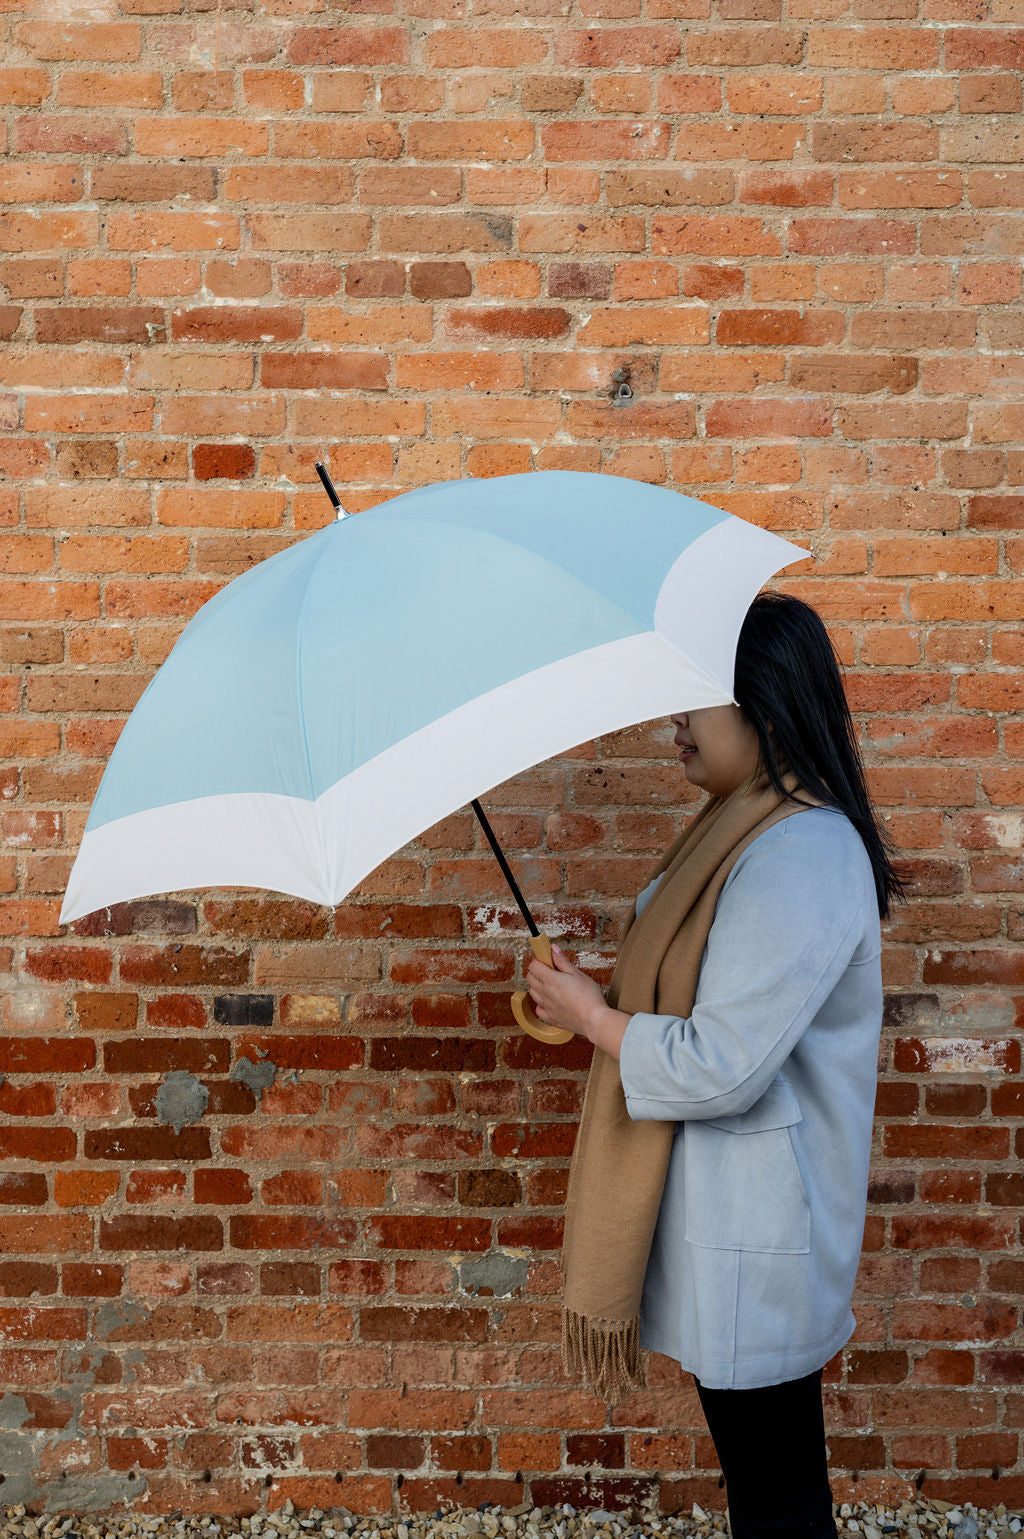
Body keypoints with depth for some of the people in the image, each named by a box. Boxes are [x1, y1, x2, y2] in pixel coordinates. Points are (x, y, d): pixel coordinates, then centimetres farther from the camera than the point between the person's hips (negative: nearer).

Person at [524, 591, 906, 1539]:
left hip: (755, 1240, -10)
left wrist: (591, 1016, -14)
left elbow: (721, 1068, -28)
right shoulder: (748, 824, 7)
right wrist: (607, 978, 5)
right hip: (728, 1204, 10)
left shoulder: (798, 861, -26)